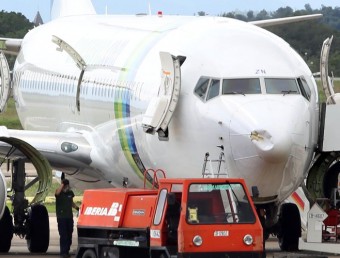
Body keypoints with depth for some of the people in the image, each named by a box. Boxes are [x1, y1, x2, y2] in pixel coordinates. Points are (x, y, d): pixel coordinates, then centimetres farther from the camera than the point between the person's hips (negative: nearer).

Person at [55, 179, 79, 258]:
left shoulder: (70, 193, 7)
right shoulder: (59, 193, -8)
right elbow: (57, 192, -34)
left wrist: (77, 208, 5)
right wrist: (63, 184, -30)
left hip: (69, 217, 5)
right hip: (61, 218, -5)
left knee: (69, 235, 10)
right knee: (63, 236, -8)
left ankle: (67, 251, 21)